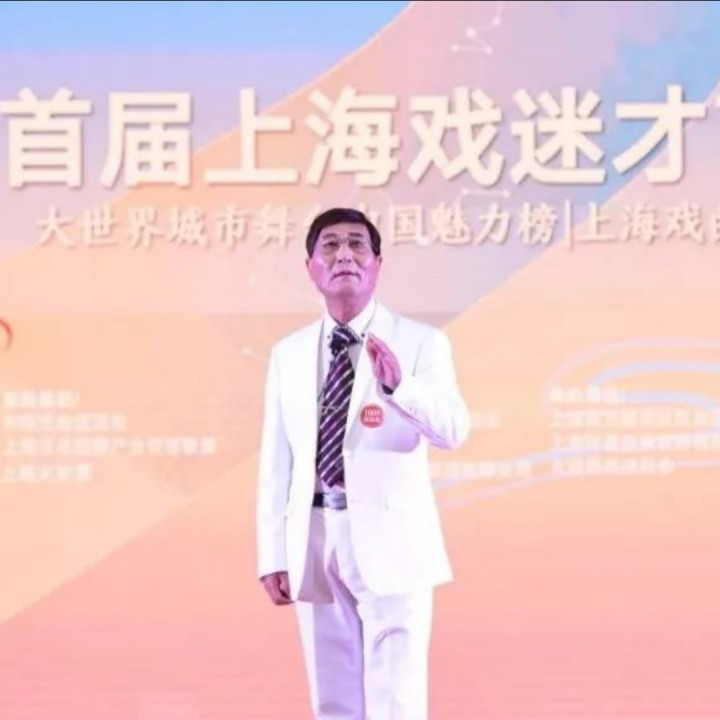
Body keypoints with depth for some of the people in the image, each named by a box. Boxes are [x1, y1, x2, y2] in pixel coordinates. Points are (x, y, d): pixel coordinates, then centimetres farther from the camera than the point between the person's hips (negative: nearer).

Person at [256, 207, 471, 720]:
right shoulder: (288, 354, 9)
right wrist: (274, 556, 2)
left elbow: (453, 430, -16)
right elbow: (276, 461, 7)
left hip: (391, 541, -4)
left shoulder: (421, 343, -2)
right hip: (316, 541, 4)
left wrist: (398, 385, -34)